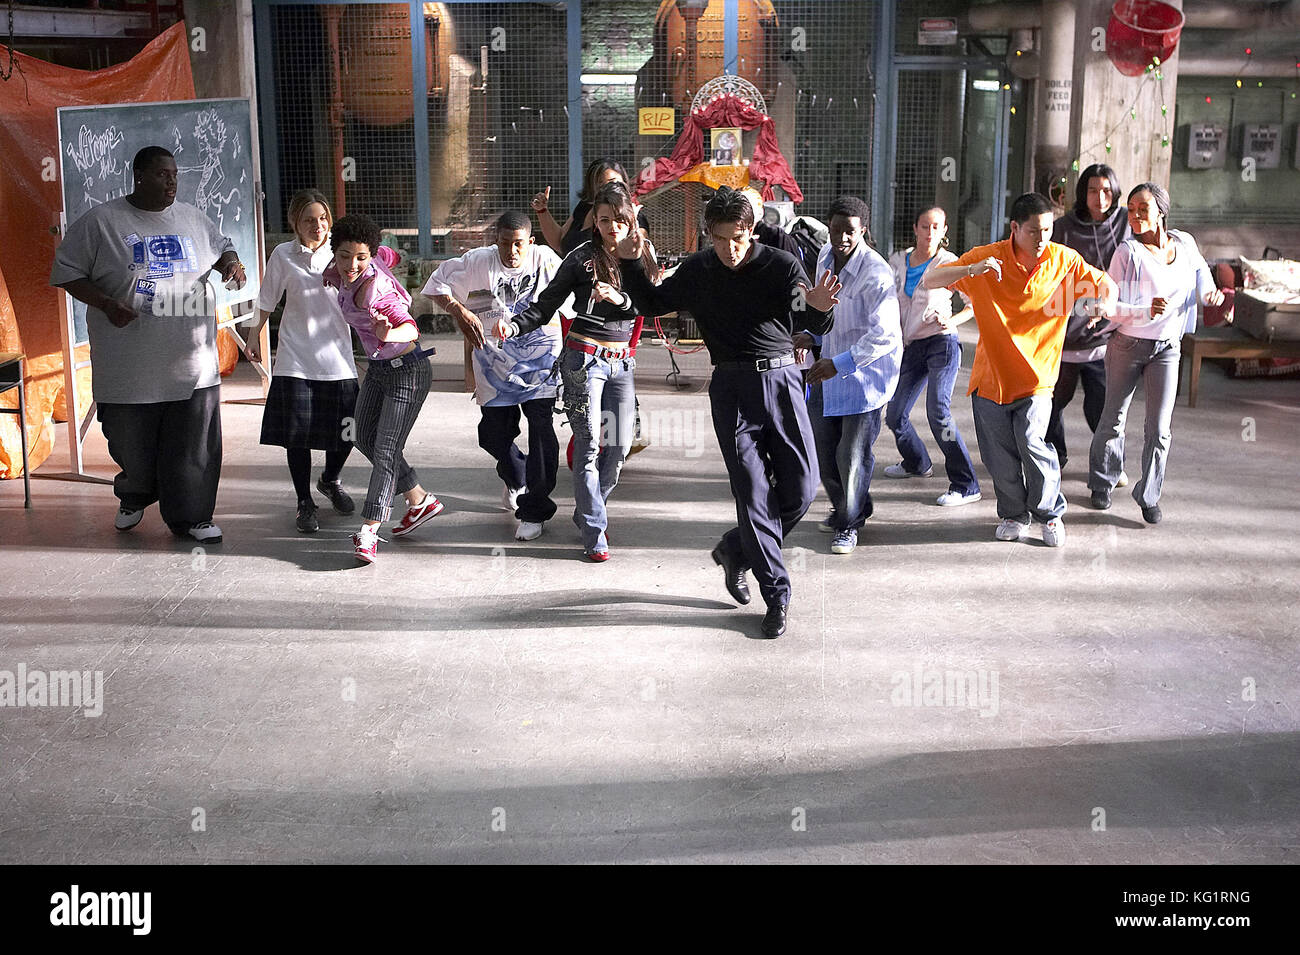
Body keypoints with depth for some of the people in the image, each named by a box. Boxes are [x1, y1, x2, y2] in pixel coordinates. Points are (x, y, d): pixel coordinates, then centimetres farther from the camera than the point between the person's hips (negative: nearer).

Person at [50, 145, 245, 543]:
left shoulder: (193, 219, 8)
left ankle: (190, 517, 18)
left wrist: (231, 262, 0)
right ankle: (134, 499, 41)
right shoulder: (100, 222, -4)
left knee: (194, 447, 4)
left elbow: (221, 246, 24)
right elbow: (67, 272, -1)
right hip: (130, 366, -2)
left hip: (192, 364, 3)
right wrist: (106, 303, -15)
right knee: (131, 443, 13)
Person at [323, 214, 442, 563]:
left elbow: (410, 327, -41)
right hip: (378, 367, 10)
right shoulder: (341, 274, -6)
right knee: (366, 438, 18)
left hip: (407, 370, -10)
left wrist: (389, 333, -62)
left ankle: (368, 533, -5)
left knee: (386, 451, -9)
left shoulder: (373, 289, -29)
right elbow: (392, 256, 14)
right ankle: (420, 500, 31)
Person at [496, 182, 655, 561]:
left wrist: (619, 298, -23)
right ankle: (594, 533, 1)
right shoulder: (583, 258, -4)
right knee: (589, 445, -6)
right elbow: (545, 306, -4)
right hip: (584, 358, -4)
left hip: (621, 362, 4)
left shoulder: (640, 255, 7)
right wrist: (513, 326, -21)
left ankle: (587, 512, 25)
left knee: (620, 445, 4)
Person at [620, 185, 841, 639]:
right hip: (732, 386, 0)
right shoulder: (698, 271, 5)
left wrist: (820, 308, -36)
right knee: (753, 491, -3)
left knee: (801, 487, -1)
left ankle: (734, 551, 23)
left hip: (781, 380, 0)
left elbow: (815, 328, -12)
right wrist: (630, 263, 3)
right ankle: (776, 595, 6)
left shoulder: (782, 266, -4)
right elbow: (652, 303, 19)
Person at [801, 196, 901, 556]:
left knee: (852, 454, -5)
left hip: (866, 371, -7)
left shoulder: (876, 274, -24)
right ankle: (844, 508, 38)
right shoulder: (825, 257, 1)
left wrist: (839, 364, -32)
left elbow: (885, 336, -29)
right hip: (829, 368, 8)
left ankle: (849, 524, 14)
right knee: (824, 448, 15)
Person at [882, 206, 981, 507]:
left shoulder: (949, 263, -5)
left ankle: (966, 485, -15)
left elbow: (975, 303, 0)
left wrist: (952, 321, -16)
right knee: (895, 416, 9)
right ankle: (917, 463, 38)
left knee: (938, 413, -21)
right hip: (910, 347, 6)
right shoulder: (897, 261, 8)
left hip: (941, 343, -6)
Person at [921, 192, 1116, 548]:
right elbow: (929, 280, -12)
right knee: (1000, 455, 6)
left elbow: (1104, 282, 11)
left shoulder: (1063, 259, -3)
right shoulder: (987, 258, -9)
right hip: (991, 374, 1)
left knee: (1031, 442, -17)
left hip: (1036, 375, -1)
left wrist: (1105, 300, -14)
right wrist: (970, 270, -30)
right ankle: (1014, 514, 31)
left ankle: (1051, 512, 7)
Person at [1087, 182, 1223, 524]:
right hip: (1127, 345, -2)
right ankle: (1102, 483, 30)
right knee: (1114, 419, 11)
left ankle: (1149, 496, 13)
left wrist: (1209, 291, 3)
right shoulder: (1128, 252, -14)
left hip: (1167, 348, 2)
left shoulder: (1185, 243, -3)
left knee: (1159, 428, -1)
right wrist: (1146, 312, -32)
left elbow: (1200, 267, 22)